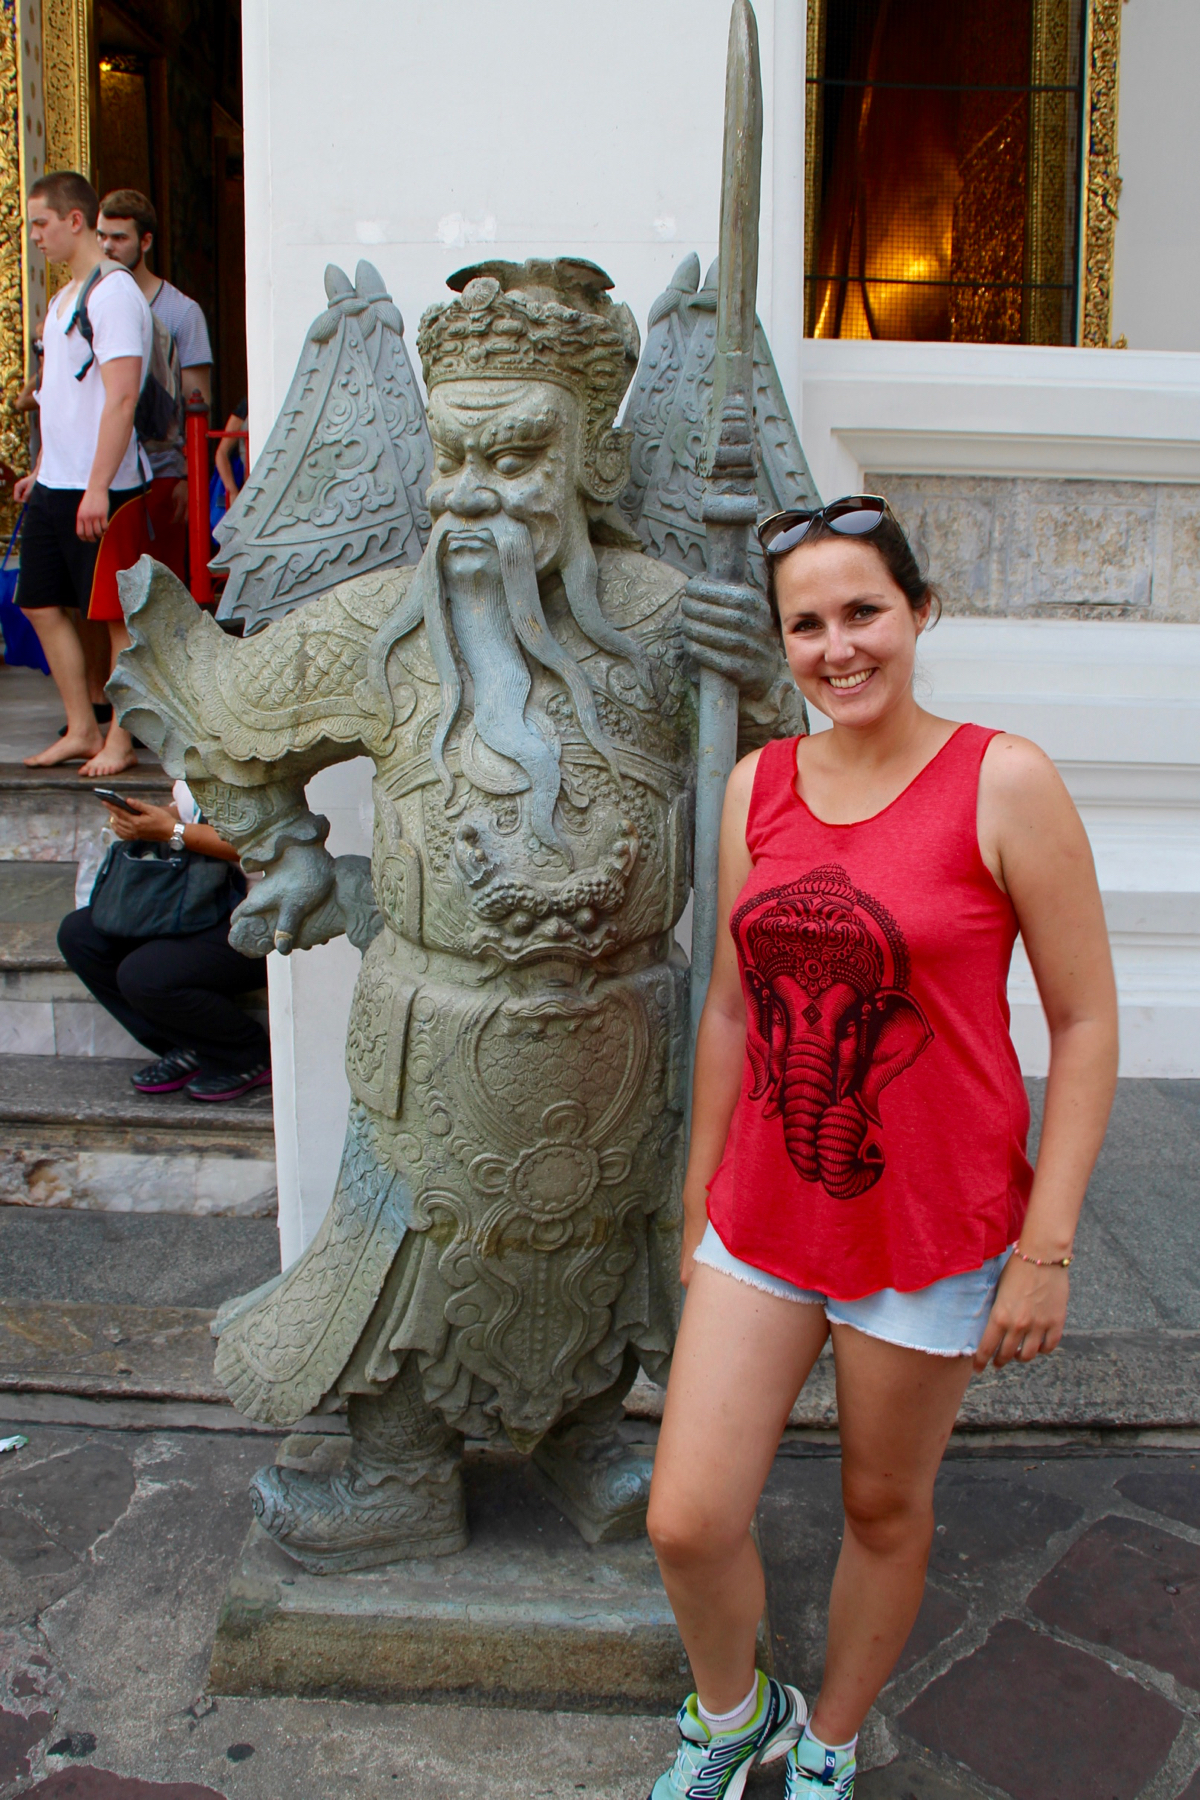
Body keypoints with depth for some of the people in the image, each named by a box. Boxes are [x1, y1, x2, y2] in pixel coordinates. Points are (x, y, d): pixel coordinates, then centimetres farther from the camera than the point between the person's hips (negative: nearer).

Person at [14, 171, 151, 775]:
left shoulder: (114, 292, -11)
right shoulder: (63, 297, 18)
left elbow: (121, 398, -19)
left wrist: (98, 486, -24)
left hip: (98, 491, -10)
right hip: (53, 485, 10)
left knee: (117, 615, -2)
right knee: (42, 605, 11)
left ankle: (120, 742, 6)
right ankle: (81, 731, 19)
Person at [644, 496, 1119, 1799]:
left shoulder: (1003, 783, -11)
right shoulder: (757, 786, 2)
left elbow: (1085, 1021, -9)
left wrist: (1046, 1245, -11)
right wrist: (698, 1202, 13)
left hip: (930, 1232, -3)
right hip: (763, 1220, 4)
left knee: (885, 1510, 16)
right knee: (686, 1522, 3)